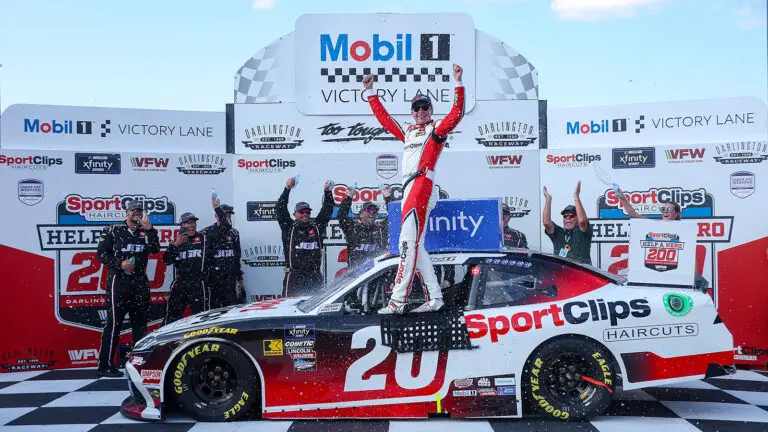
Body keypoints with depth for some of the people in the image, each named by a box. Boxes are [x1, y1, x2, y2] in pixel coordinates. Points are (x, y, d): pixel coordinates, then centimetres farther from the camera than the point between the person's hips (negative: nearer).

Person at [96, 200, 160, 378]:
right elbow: (102, 253, 0)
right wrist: (120, 264, -13)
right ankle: (105, 365, -2)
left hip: (140, 282, 5)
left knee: (140, 323, 10)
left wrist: (149, 229, -15)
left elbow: (155, 249, -5)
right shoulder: (112, 231, 4)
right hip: (118, 281, -4)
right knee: (114, 323, -6)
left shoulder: (145, 232, 11)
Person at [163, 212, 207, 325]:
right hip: (179, 285, 3)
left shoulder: (203, 238, 6)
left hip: (198, 285, -3)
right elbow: (166, 260, 6)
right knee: (171, 316, 6)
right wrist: (175, 245, -9)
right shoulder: (177, 241, 16)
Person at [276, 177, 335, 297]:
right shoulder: (289, 227, 5)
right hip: (294, 275, -3)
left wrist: (327, 192, 1)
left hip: (314, 276, 3)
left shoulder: (317, 226, 13)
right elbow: (280, 209, -3)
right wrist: (287, 189, -10)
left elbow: (326, 211, 12)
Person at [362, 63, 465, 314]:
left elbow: (456, 114, -8)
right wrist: (370, 92, 34)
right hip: (409, 190, 8)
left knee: (408, 243, -15)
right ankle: (434, 298, 11)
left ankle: (397, 301, -18)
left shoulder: (437, 129, 8)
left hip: (422, 186, -8)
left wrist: (458, 83, -13)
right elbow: (384, 118, 32)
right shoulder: (408, 132, 25)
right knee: (414, 246, 6)